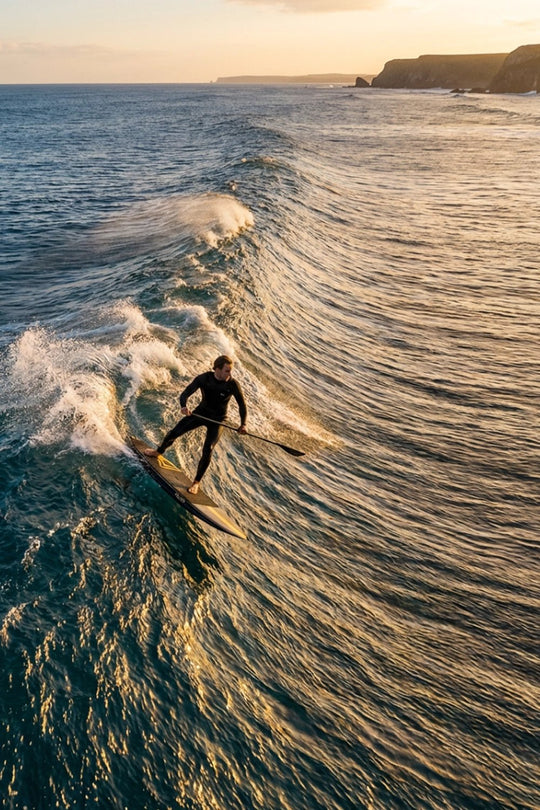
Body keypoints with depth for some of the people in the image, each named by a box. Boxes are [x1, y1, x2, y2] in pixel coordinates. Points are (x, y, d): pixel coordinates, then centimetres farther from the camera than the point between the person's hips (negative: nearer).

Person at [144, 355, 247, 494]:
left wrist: (243, 424, -23)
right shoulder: (204, 378, -19)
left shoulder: (232, 384, -22)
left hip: (217, 420, -2)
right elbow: (185, 394, -22)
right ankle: (159, 452, 37)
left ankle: (196, 482, 1)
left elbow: (242, 405, -12)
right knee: (174, 432, 5)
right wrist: (184, 406, -44)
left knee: (207, 450, -16)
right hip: (201, 412, 3)